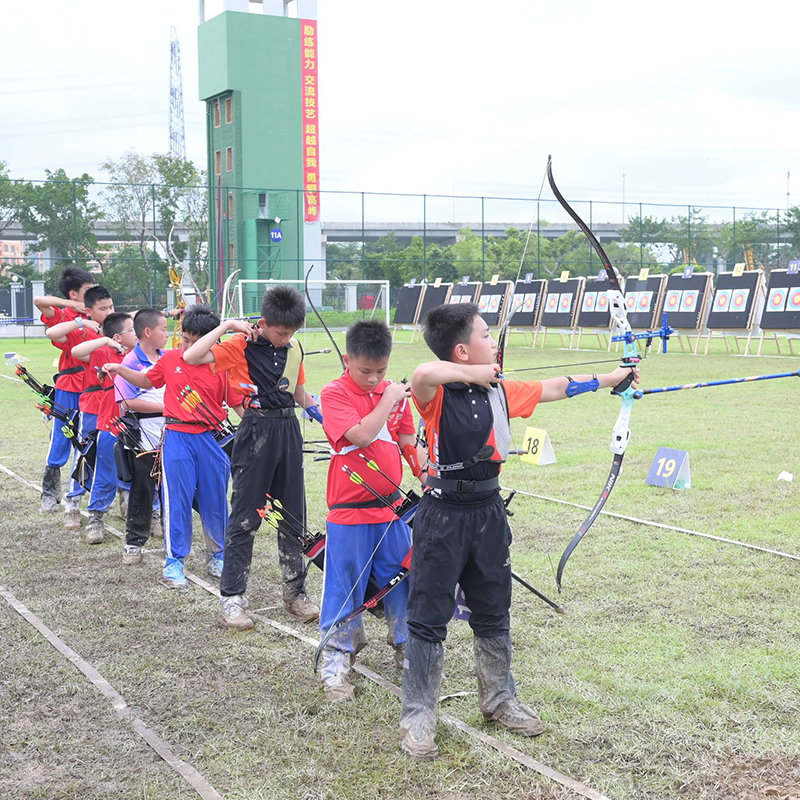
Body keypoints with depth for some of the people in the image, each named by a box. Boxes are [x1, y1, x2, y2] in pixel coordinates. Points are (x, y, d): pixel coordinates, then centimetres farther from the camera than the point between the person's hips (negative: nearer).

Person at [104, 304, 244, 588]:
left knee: (215, 499, 8)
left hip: (212, 439, 0)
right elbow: (147, 381, 20)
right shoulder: (170, 359, 3)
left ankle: (217, 556, 26)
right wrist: (119, 369, 8)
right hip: (177, 437, 0)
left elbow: (238, 403, 1)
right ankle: (174, 561, 10)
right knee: (177, 499, 1)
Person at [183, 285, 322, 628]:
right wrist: (226, 325, -19)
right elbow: (191, 357, -22)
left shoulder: (294, 348, 8)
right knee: (245, 518, -2)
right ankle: (231, 599, 6)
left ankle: (295, 592, 23)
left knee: (294, 516, 11)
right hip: (255, 432, -5)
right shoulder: (240, 345, -9)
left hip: (288, 432, 6)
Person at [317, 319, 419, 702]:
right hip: (349, 512, -5)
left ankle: (406, 646, 30)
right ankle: (335, 660, 13)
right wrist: (388, 401, -19)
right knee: (344, 587, 1)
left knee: (401, 578, 13)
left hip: (392, 507, 5)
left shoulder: (395, 393, 6)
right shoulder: (334, 394, -10)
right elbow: (361, 435, -24)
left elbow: (407, 444, 12)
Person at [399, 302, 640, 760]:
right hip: (444, 515, -6)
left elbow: (556, 388, 17)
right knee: (429, 619, 2)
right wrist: (475, 375, -27)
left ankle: (500, 700, 36)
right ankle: (418, 719, 13)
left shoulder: (501, 391, 6)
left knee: (494, 614, 18)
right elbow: (423, 373, -40)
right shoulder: (437, 394, -15)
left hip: (488, 512, 7)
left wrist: (612, 378, 25)